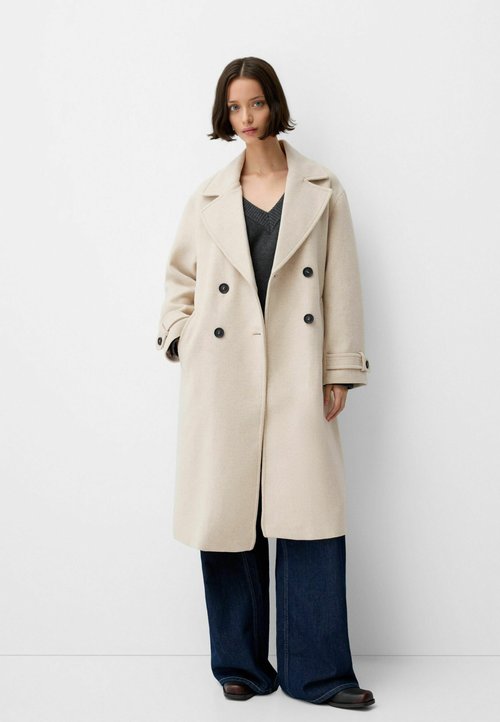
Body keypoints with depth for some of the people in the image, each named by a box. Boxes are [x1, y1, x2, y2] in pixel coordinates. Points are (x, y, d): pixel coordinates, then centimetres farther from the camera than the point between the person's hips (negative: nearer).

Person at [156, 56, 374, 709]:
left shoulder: (322, 191, 9)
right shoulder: (208, 198, 12)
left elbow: (341, 287, 5)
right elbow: (180, 281, 20)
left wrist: (340, 371, -1)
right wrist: (181, 339, 4)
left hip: (297, 374, -1)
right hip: (223, 376, 1)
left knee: (311, 516, -4)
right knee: (230, 518, 4)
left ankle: (318, 672, 10)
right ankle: (241, 665, 19)